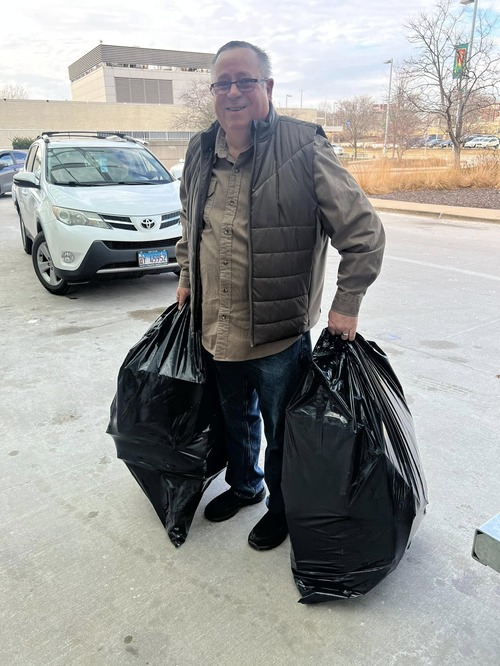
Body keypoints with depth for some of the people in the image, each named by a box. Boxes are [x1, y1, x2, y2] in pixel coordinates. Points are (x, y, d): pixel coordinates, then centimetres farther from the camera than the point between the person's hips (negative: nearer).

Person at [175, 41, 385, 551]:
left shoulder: (304, 149, -14)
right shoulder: (200, 152, 5)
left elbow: (363, 231, -12)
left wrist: (346, 304, -14)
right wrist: (186, 277, 19)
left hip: (280, 333, -5)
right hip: (217, 330, 6)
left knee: (281, 430, 14)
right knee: (235, 418, 25)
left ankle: (281, 505, 40)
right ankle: (243, 484, 51)